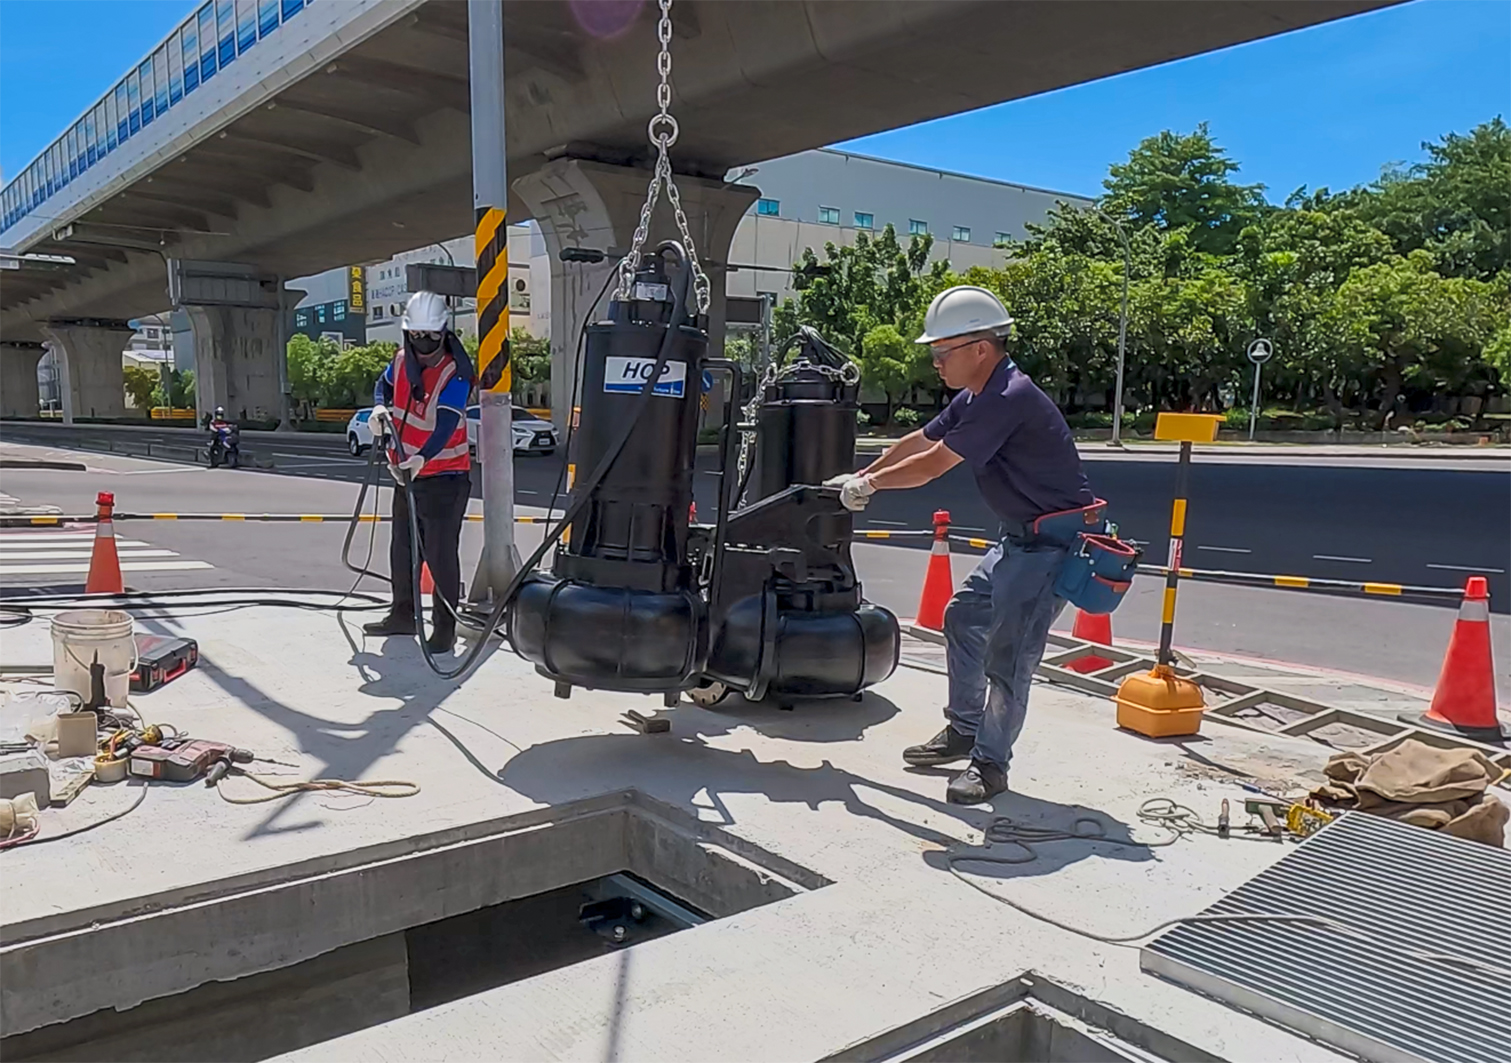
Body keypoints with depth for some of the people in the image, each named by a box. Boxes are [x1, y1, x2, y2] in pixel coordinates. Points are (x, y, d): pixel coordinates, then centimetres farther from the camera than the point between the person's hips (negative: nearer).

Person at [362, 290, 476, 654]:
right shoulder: (401, 360, 4)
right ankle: (402, 615, 33)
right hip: (406, 473, 8)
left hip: (445, 478, -8)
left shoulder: (455, 373, -18)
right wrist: (380, 406, 3)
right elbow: (384, 383, 26)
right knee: (402, 548, 17)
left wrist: (422, 457, -46)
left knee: (440, 554, -7)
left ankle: (445, 627, 4)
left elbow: (447, 423, -30)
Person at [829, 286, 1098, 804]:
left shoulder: (1010, 399, -24)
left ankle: (990, 764, 3)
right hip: (1022, 537, 11)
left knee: (1008, 651, -10)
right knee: (963, 616, 16)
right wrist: (859, 478, 19)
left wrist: (870, 482, -9)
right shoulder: (976, 397, 7)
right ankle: (963, 730, 28)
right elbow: (917, 441, 18)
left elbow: (933, 464, -22)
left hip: (1057, 542, -11)